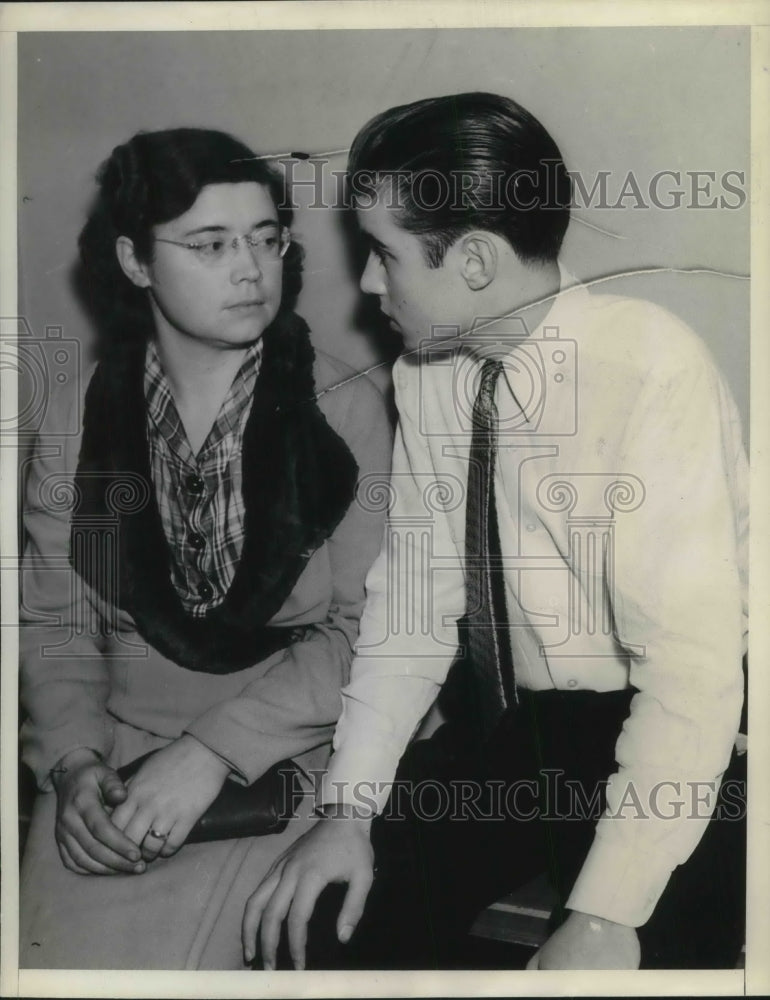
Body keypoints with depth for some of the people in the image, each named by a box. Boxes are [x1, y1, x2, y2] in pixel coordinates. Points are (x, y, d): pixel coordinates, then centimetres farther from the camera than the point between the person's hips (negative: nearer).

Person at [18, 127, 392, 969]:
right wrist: (74, 763, -10)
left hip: (283, 763, -2)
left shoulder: (344, 411, -6)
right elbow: (52, 624, 6)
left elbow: (366, 627, -9)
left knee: (188, 956, -20)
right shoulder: (75, 422, 3)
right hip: (118, 757, 3)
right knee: (58, 956, -13)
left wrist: (214, 751, -16)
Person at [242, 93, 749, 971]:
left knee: (643, 949, -27)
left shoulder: (650, 367, -21)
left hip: (675, 744, -4)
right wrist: (349, 806, -9)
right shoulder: (425, 375, -3)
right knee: (334, 920, -10)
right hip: (512, 729, 5)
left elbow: (694, 663, -25)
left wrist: (606, 915, -28)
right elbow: (413, 600, 1)